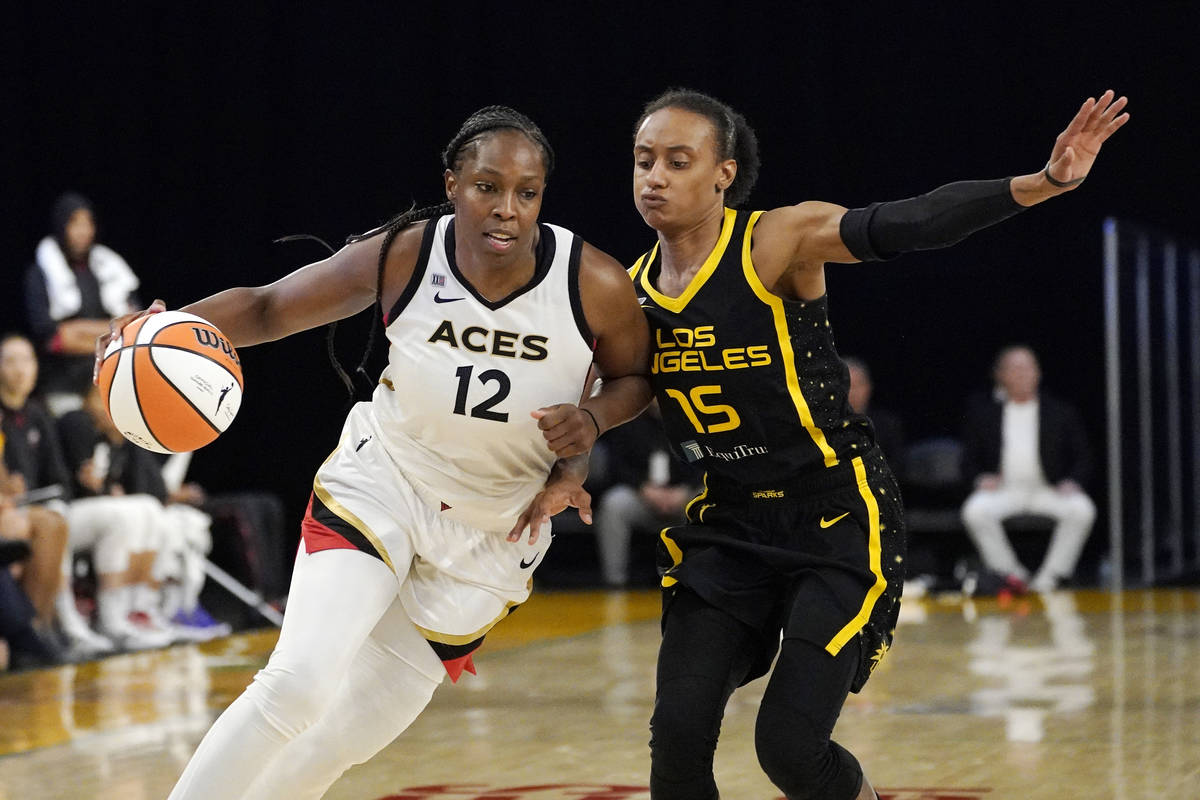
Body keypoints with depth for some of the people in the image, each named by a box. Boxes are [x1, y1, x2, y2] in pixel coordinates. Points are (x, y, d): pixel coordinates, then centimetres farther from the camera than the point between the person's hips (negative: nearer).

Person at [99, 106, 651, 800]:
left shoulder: (595, 286, -19)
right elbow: (267, 308, -9)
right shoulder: (400, 257, -19)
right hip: (381, 485, -1)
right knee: (299, 682, -24)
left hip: (495, 532, 2)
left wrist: (592, 419, -22)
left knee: (347, 740, 6)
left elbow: (636, 377, 1)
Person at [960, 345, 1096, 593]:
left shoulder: (1061, 412, 11)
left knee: (1082, 510, -30)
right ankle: (1010, 573, -19)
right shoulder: (983, 412, 11)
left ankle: (1048, 579, -22)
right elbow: (970, 459, 12)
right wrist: (981, 478, -10)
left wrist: (1073, 482, -9)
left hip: (1048, 489, 0)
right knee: (975, 511, -32)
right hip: (1003, 488, 0)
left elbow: (1082, 457, 11)